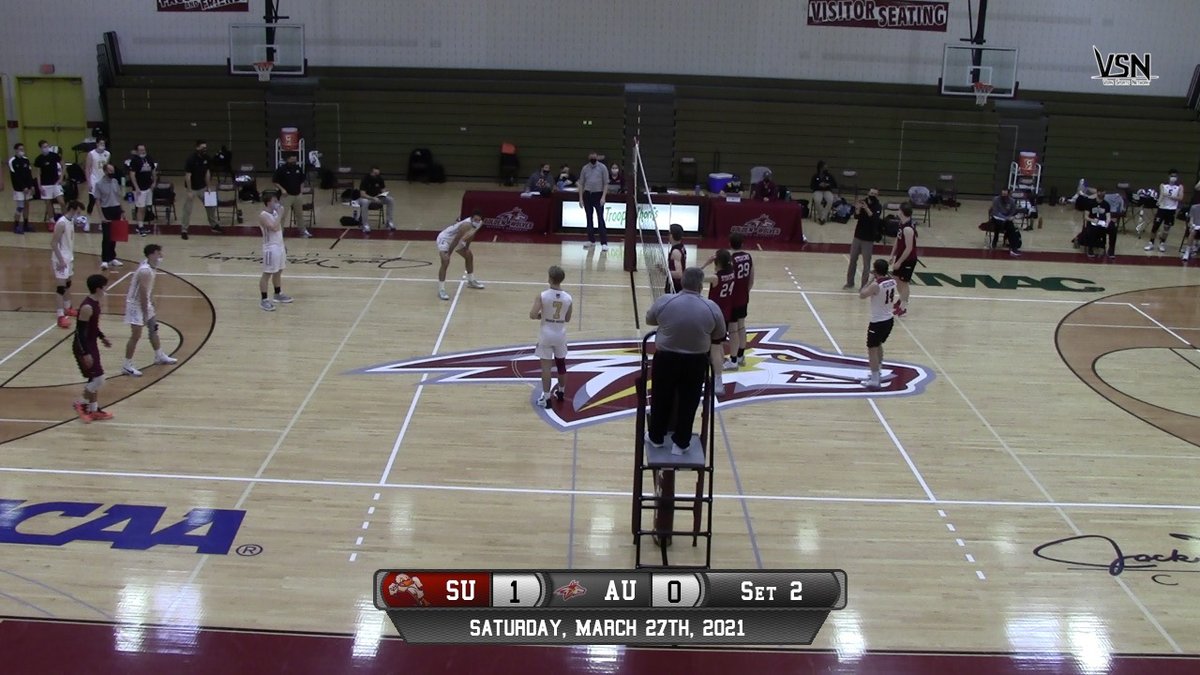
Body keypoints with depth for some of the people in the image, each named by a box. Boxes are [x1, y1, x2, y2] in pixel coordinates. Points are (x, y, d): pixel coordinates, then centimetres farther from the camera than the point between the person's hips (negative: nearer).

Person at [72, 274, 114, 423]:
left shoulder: (95, 303, 5)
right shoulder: (87, 307, -25)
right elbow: (80, 331, -24)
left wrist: (102, 337, 22)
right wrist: (85, 353, -24)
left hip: (91, 345, 10)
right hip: (84, 348, -10)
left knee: (95, 379, 15)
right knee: (98, 379, -6)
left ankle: (94, 410, 24)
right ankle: (81, 404, 12)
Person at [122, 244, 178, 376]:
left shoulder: (152, 268, 2)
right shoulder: (145, 271, -28)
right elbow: (143, 294, -27)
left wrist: (152, 307, 17)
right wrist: (145, 315, -23)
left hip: (145, 302, 10)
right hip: (136, 304, -10)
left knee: (153, 328, 20)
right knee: (136, 336, -7)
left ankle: (160, 357, 36)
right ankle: (127, 366, 2)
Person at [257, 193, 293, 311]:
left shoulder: (275, 213, 10)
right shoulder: (263, 216, -19)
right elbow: (275, 227, -32)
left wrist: (282, 245, 20)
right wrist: (278, 214, -26)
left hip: (279, 246, 9)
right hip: (271, 249, -9)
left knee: (278, 272, 19)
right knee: (267, 274, -4)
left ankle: (278, 295, 34)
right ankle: (263, 300, 0)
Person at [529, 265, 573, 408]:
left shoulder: (542, 296, -16)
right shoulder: (568, 298, -6)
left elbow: (532, 315, -19)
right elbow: (567, 319, 5)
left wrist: (541, 316, 2)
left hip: (546, 334, -3)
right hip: (560, 335, 3)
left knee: (546, 366, 2)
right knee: (561, 364, 20)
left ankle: (546, 397, 0)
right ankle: (561, 392, 36)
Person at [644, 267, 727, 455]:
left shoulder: (664, 302, -13)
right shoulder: (711, 308, -11)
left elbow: (649, 320, 6)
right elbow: (719, 337, 2)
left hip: (666, 359, 0)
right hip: (695, 362, 0)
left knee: (661, 399, 17)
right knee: (688, 403, 13)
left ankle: (656, 437, 31)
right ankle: (680, 443, 20)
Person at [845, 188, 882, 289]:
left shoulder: (878, 207, -8)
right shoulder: (862, 202, -1)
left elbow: (875, 218, -25)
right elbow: (856, 216, -13)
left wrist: (867, 209, -38)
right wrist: (857, 209, -34)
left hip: (869, 239, -3)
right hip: (857, 236, 3)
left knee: (866, 263, 1)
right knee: (852, 260, 11)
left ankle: (864, 286, 8)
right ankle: (850, 283, 22)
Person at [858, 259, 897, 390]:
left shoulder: (876, 285, -22)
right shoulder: (892, 281, 0)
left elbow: (861, 295, -10)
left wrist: (871, 280, -5)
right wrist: (877, 278, 10)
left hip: (878, 322, -8)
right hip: (889, 320, 8)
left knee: (872, 349, 0)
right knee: (878, 345, 26)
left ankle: (874, 381, -1)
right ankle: (877, 373, 40)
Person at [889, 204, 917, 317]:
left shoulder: (908, 229, -28)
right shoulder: (902, 224, 2)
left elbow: (909, 248, -27)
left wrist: (899, 262, -21)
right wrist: (892, 256, 14)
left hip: (908, 260, -9)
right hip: (900, 257, 9)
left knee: (904, 282, 1)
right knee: (897, 279, 21)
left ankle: (903, 307, 12)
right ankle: (902, 299, 43)